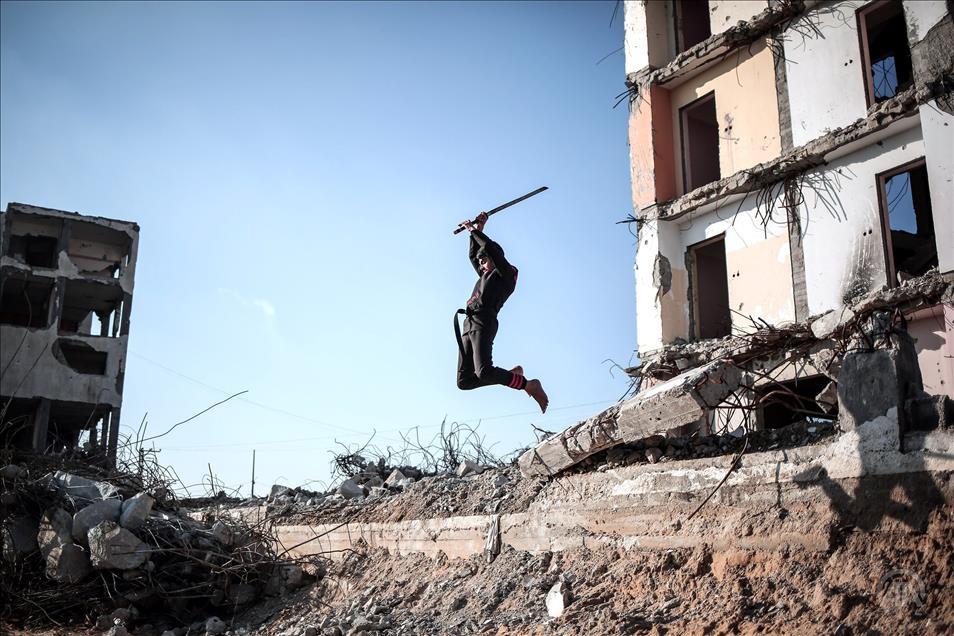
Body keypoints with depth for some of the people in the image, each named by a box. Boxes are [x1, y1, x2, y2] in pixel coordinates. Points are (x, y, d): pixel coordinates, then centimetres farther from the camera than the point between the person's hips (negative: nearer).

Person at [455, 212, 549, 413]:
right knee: (464, 381, -7)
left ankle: (529, 385, -17)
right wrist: (478, 230, 41)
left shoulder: (507, 273, 11)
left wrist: (473, 230, 11)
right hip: (469, 325, 9)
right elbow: (473, 255, 45)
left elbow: (492, 249, -1)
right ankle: (511, 376, 0)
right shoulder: (486, 277, 34)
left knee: (484, 372, -30)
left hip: (483, 322, -9)